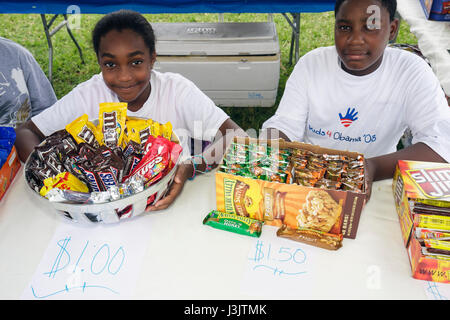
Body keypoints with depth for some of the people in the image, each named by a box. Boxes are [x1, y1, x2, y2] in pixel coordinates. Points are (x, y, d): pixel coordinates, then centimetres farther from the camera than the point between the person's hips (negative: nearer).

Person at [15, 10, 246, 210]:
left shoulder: (177, 90, -14)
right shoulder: (89, 95, -9)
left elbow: (239, 139, -18)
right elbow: (25, 133, -4)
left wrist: (191, 167, -37)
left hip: (166, 200, -1)